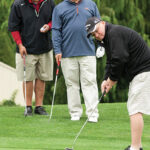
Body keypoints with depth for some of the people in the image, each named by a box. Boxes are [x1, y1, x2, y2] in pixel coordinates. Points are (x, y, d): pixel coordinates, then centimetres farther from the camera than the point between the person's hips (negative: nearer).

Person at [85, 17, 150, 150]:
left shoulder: (115, 33, -16)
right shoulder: (108, 38, 18)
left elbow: (119, 60, -22)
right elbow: (111, 62, 19)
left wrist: (112, 80, -9)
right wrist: (106, 80, 3)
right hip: (138, 74, 11)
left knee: (135, 110, -14)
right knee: (133, 108, 15)